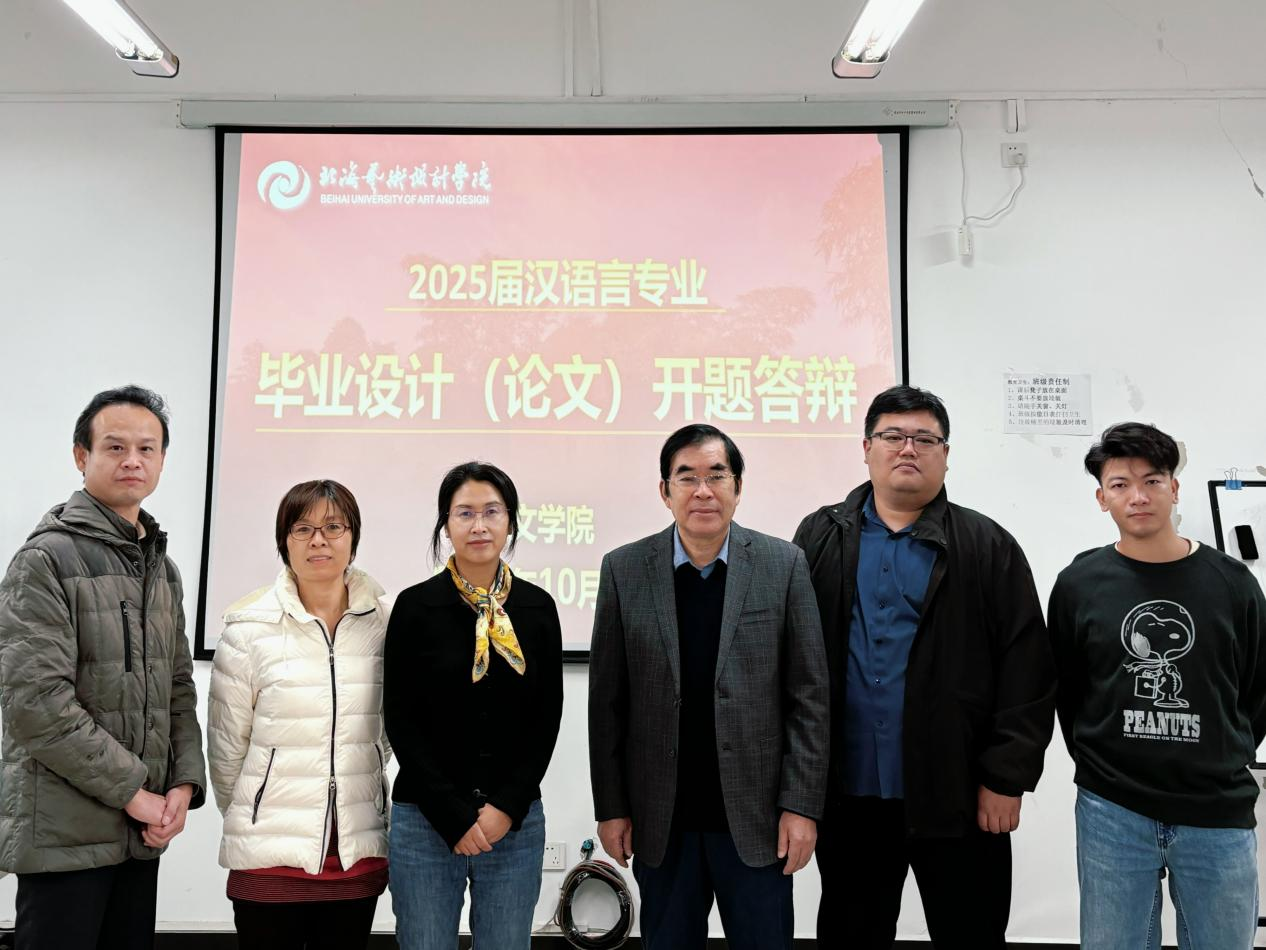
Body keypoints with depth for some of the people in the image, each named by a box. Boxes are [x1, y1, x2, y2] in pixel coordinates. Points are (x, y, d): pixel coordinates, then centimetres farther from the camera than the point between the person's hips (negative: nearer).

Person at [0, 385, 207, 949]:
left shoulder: (163, 568, 13)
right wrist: (133, 791, -14)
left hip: (144, 833, 6)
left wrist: (185, 783, -1)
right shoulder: (47, 558, -9)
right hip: (65, 834, -6)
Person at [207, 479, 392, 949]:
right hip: (270, 855, -2)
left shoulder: (386, 621, -1)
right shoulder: (249, 627, -6)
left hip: (360, 852, 2)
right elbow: (226, 747, 1)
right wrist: (250, 819, 10)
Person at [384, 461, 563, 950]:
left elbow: (547, 717, 3)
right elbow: (400, 719, -4)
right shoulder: (416, 606, -3)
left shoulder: (537, 607, 2)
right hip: (425, 820, -1)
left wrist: (507, 808, -7)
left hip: (516, 820, 2)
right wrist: (454, 816, -9)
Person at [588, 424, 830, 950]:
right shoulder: (624, 570, -1)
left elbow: (808, 695, -3)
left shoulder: (783, 565, -3)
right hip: (660, 821, 1)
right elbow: (607, 701, 2)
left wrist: (801, 805, -7)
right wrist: (611, 807, 0)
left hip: (756, 816, -1)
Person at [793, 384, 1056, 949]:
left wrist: (1006, 778, -8)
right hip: (847, 795, 2)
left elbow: (1027, 670, -3)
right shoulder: (820, 540, 6)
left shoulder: (987, 548, 0)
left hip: (959, 799, -1)